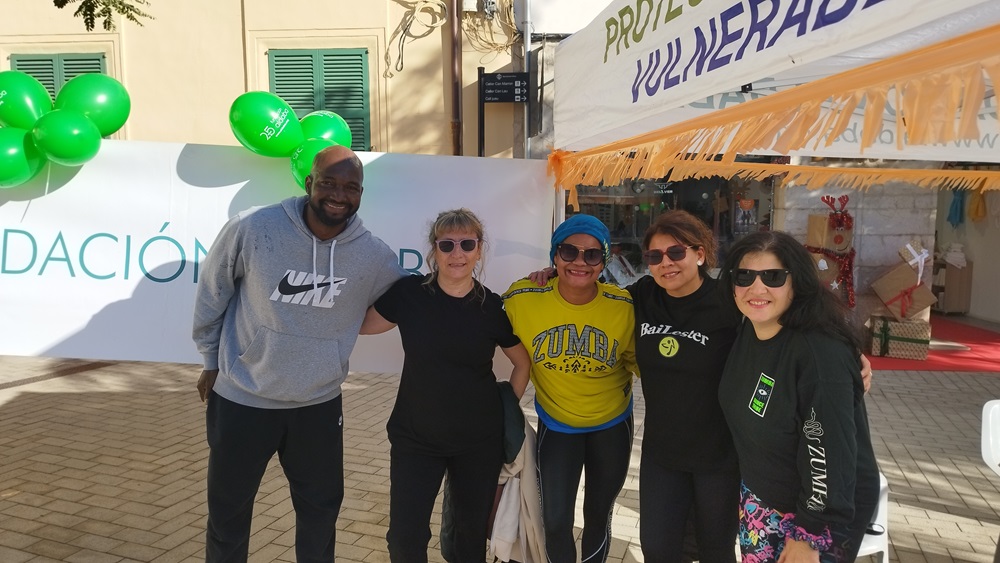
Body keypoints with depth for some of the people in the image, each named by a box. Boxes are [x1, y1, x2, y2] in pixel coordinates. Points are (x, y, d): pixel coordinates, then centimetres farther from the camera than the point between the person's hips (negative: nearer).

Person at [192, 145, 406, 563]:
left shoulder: (375, 257, -12)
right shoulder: (252, 228, -18)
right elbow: (211, 295, -3)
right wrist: (212, 360, 6)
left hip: (319, 404, 2)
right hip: (242, 399, -1)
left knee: (321, 510, 19)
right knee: (228, 511, 17)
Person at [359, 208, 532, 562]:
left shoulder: (493, 307, -7)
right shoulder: (409, 292, -8)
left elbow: (523, 363, 6)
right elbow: (360, 324, 3)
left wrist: (507, 409, 3)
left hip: (480, 442, 1)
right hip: (414, 438, 0)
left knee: (471, 532, 16)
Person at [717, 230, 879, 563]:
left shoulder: (821, 353, -29)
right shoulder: (746, 332, -4)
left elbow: (829, 455, -27)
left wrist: (807, 536, -21)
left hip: (824, 511, -7)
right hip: (759, 497, 7)